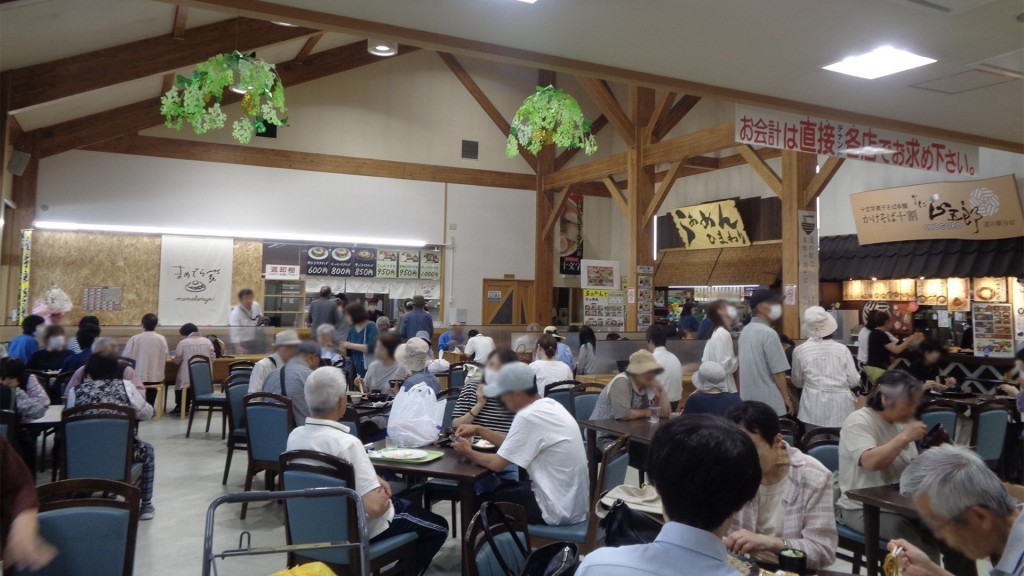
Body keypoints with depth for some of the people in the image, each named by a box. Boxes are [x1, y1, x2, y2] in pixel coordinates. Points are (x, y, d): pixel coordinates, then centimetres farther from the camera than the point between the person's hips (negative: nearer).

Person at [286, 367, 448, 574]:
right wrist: (384, 498, -10)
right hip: (359, 528, -7)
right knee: (439, 528, 15)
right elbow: (375, 508, -32)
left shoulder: (294, 436, -8)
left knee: (407, 504, 31)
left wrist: (372, 479, 4)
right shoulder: (347, 443, -32)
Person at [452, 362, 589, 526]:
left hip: (559, 509, -8)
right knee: (502, 489, 24)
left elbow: (497, 463, -15)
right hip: (573, 502, 8)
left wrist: (469, 452, 3)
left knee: (483, 502, 11)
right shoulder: (549, 405, 4)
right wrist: (479, 430, 13)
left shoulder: (528, 417, -23)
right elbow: (511, 445, 16)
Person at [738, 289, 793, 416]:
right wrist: (786, 397, -7)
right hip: (769, 401, -8)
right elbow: (778, 371, -17)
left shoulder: (745, 331, 8)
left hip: (749, 398, 8)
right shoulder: (768, 333, -17)